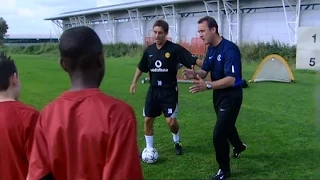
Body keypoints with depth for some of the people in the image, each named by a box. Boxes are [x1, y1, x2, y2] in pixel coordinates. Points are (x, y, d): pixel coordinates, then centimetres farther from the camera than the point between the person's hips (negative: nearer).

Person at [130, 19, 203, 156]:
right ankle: (149, 149, 24)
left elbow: (193, 60, -17)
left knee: (171, 121, -8)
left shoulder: (175, 49, -14)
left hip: (169, 90, -4)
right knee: (148, 120, 6)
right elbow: (141, 67, 16)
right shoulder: (149, 50, 1)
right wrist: (134, 82, 14)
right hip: (153, 90, 5)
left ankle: (177, 142, 25)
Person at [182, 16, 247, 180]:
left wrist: (207, 86, -44)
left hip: (231, 96, -9)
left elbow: (231, 80, -32)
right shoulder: (211, 49, 2)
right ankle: (239, 146, 58)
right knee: (226, 124, 28)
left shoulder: (230, 49, -25)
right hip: (219, 94, 9)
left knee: (219, 134, -8)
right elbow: (204, 71, 3)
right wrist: (195, 74, -21)